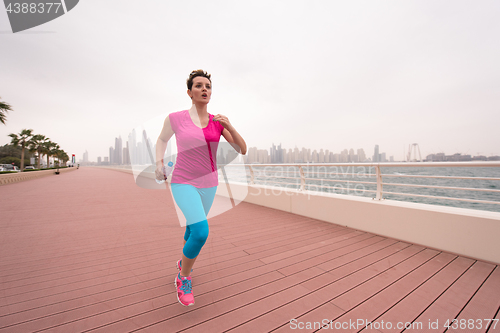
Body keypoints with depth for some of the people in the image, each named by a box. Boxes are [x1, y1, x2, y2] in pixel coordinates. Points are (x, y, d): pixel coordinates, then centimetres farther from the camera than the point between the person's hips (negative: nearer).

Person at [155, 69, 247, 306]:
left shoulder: (218, 122, 0)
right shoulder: (175, 118, -6)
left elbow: (242, 150, -5)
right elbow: (162, 139, 14)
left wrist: (229, 127, -19)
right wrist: (159, 164, 0)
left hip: (208, 183, 4)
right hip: (183, 183, -4)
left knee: (193, 231, 20)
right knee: (201, 232, -22)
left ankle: (183, 262, 53)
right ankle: (183, 277, 9)